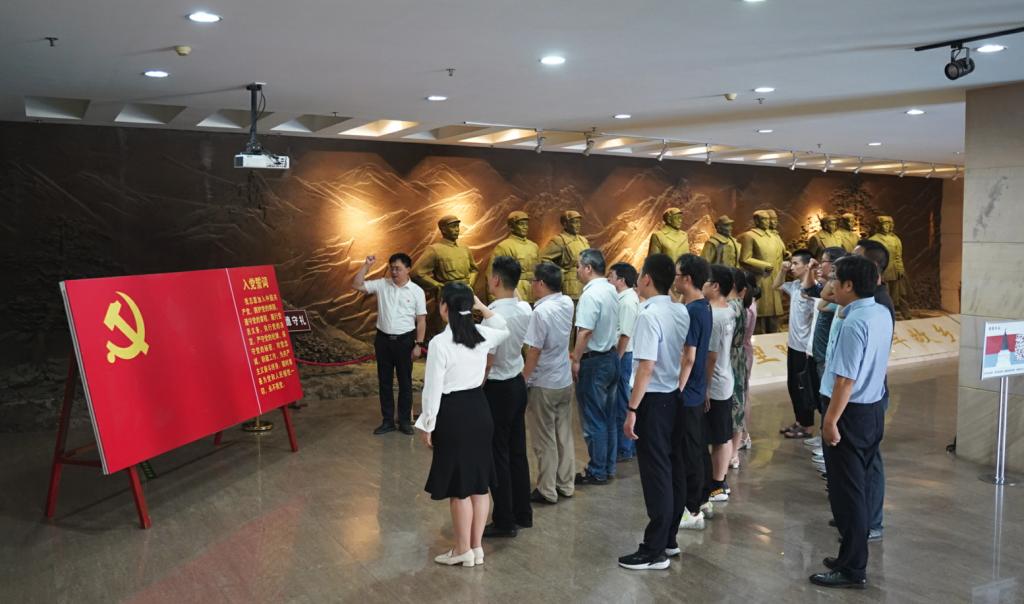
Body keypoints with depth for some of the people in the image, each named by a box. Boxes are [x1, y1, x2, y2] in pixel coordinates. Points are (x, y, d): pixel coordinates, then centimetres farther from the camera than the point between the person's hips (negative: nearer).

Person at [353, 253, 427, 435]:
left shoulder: (416, 291, -4)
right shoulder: (381, 285, 2)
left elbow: (421, 320, -3)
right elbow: (356, 285, -3)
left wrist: (418, 344, -7)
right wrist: (366, 265, -11)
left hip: (404, 340, -2)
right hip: (383, 339, 3)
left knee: (405, 381, 7)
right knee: (384, 381, 9)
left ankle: (405, 421, 18)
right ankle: (387, 421, 19)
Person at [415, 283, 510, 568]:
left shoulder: (440, 342, -18)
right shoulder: (483, 335, -1)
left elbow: (434, 388, -15)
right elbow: (504, 329, 24)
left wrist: (427, 425, -4)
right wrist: (483, 307, 14)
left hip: (453, 414, -6)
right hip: (479, 409, 6)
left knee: (459, 487, 5)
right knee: (479, 482, 13)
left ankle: (463, 550, 17)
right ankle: (476, 546, 24)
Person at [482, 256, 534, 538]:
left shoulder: (494, 314, -21)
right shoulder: (525, 309, 1)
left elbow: (488, 360, -20)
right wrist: (514, 292, 18)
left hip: (498, 388, -8)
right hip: (518, 383, 8)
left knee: (498, 455, 3)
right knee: (517, 451, 16)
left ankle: (504, 521, 12)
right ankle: (523, 513, 27)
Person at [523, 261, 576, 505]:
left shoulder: (541, 312, -21)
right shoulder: (567, 304, -1)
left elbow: (534, 352, -19)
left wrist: (523, 380, -9)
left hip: (543, 386, -7)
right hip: (565, 382, 7)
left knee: (545, 440, 4)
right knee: (564, 436, 15)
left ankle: (547, 491, 13)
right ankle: (565, 485, 25)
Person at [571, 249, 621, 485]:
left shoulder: (590, 294, -19)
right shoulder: (611, 290, 7)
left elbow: (585, 332, -24)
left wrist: (576, 360, -15)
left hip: (594, 361, -9)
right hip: (611, 357, 9)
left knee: (593, 421, 1)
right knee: (608, 417, 16)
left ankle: (597, 472, 9)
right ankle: (609, 466, 25)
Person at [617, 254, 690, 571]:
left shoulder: (649, 315, -18)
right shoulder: (682, 312, 5)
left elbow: (646, 368, -22)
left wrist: (632, 409, -18)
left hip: (654, 399, -8)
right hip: (676, 396, 8)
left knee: (656, 473, -2)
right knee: (674, 469, 15)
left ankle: (655, 551, 7)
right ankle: (669, 539, 27)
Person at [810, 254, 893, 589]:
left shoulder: (854, 323, -23)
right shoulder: (882, 313, 4)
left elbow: (846, 379, -25)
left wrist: (831, 421, -20)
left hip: (852, 413, -9)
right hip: (874, 409, 9)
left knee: (846, 491, 2)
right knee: (857, 487, 19)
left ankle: (852, 569, 12)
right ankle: (853, 557, 30)